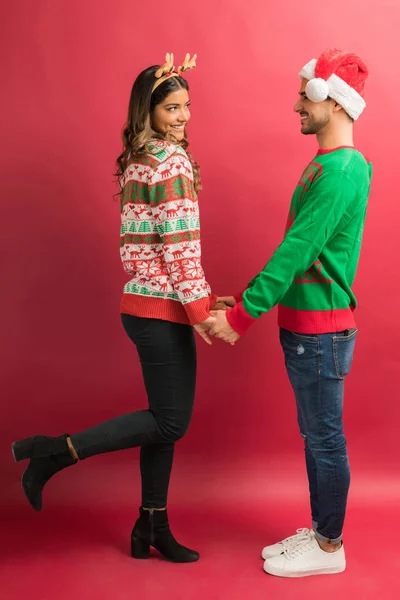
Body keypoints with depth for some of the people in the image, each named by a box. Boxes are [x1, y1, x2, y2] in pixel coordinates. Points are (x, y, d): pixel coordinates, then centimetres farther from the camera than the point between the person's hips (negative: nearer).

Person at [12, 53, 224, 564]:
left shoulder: (138, 159, 14)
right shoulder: (172, 160, -14)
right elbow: (180, 244, -19)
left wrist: (204, 296, 17)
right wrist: (201, 310, -14)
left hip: (145, 302, 10)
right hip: (162, 309, -10)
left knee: (165, 418, 14)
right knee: (171, 422, -1)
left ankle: (152, 527, 25)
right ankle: (54, 452, 3)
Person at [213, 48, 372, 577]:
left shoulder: (342, 171, -18)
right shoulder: (327, 165, 14)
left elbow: (297, 251, -23)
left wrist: (242, 315, -20)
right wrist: (251, 296, 16)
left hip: (321, 329, -10)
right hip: (304, 324, 10)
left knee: (325, 439, 2)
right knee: (315, 435, 17)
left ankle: (329, 548, 17)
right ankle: (320, 530, 31)